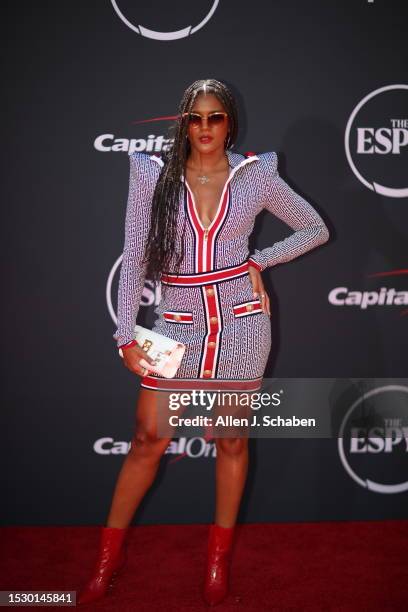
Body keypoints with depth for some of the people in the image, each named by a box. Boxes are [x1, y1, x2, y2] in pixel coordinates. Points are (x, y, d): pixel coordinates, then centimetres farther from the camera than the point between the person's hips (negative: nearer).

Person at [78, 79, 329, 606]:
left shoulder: (256, 176, 0)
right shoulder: (154, 174, -1)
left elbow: (316, 230, 11)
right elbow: (134, 257, -2)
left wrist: (259, 261, -1)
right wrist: (126, 335, -7)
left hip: (240, 321, 1)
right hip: (178, 322, 0)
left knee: (231, 440, 10)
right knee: (148, 440, 5)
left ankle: (219, 559, 28)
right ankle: (109, 557, 22)